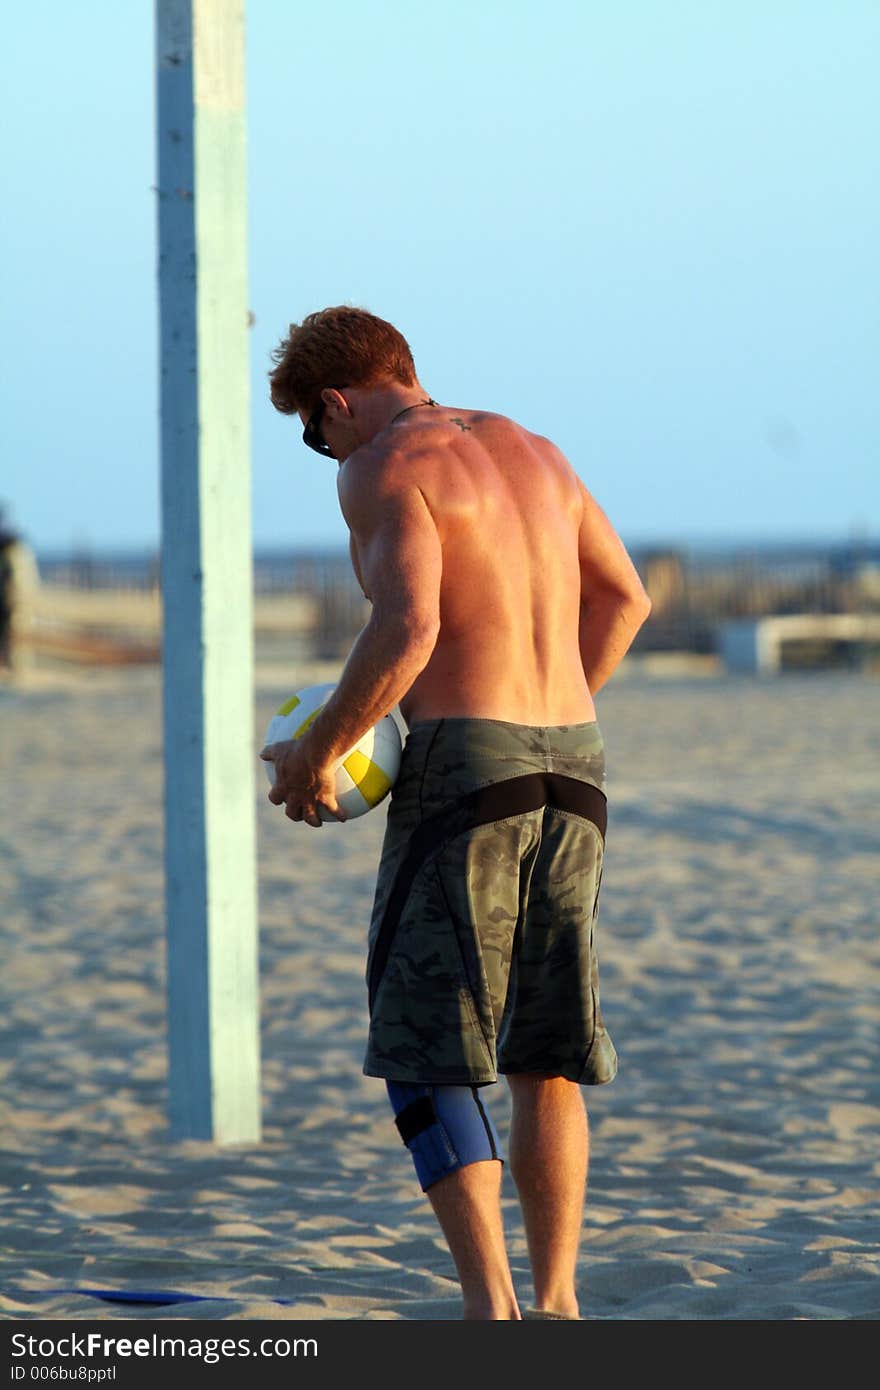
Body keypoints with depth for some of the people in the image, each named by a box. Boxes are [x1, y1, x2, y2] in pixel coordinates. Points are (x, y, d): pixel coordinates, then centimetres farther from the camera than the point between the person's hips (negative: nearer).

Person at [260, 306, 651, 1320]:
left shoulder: (386, 467, -6)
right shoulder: (530, 450, 19)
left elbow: (407, 628, -19)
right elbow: (624, 598, 26)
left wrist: (316, 756, -9)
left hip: (465, 765, -7)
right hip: (572, 763, 7)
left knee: (426, 1053, -1)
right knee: (546, 1060, 13)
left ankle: (491, 1311, -10)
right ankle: (556, 1305, 13)